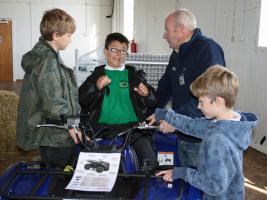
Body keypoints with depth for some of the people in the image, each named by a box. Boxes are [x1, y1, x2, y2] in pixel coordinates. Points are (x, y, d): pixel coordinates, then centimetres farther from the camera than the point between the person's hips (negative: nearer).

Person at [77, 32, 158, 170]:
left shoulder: (134, 75, 14)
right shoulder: (97, 74, 11)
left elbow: (152, 102, 13)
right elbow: (82, 100, 1)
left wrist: (146, 94, -10)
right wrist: (96, 86, -17)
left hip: (132, 125, 1)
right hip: (103, 126, 0)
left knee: (150, 162, -19)